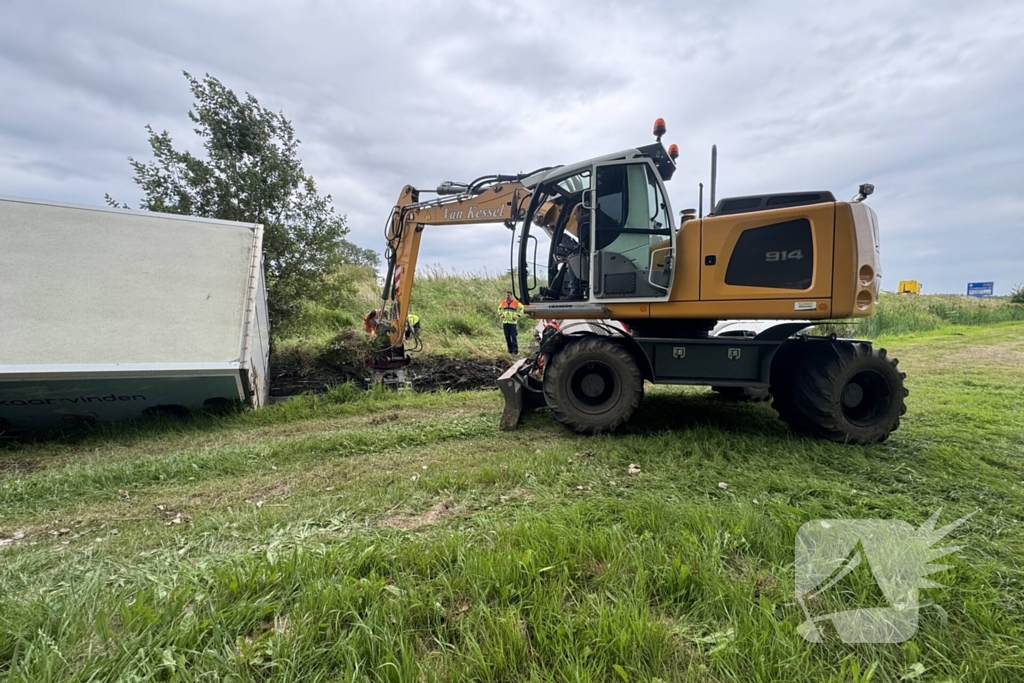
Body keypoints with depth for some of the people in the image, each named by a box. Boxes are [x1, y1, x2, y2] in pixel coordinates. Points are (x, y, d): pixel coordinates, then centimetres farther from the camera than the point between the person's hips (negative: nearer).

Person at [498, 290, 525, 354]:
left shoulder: (516, 302, -2)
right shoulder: (503, 302, 10)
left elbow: (521, 308, 7)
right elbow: (499, 308, 27)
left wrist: (518, 315, -4)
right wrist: (500, 314, 12)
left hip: (513, 322, -4)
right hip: (505, 322, 4)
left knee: (514, 337, -8)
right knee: (507, 337, 7)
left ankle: (515, 350, -5)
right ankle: (510, 349, 16)